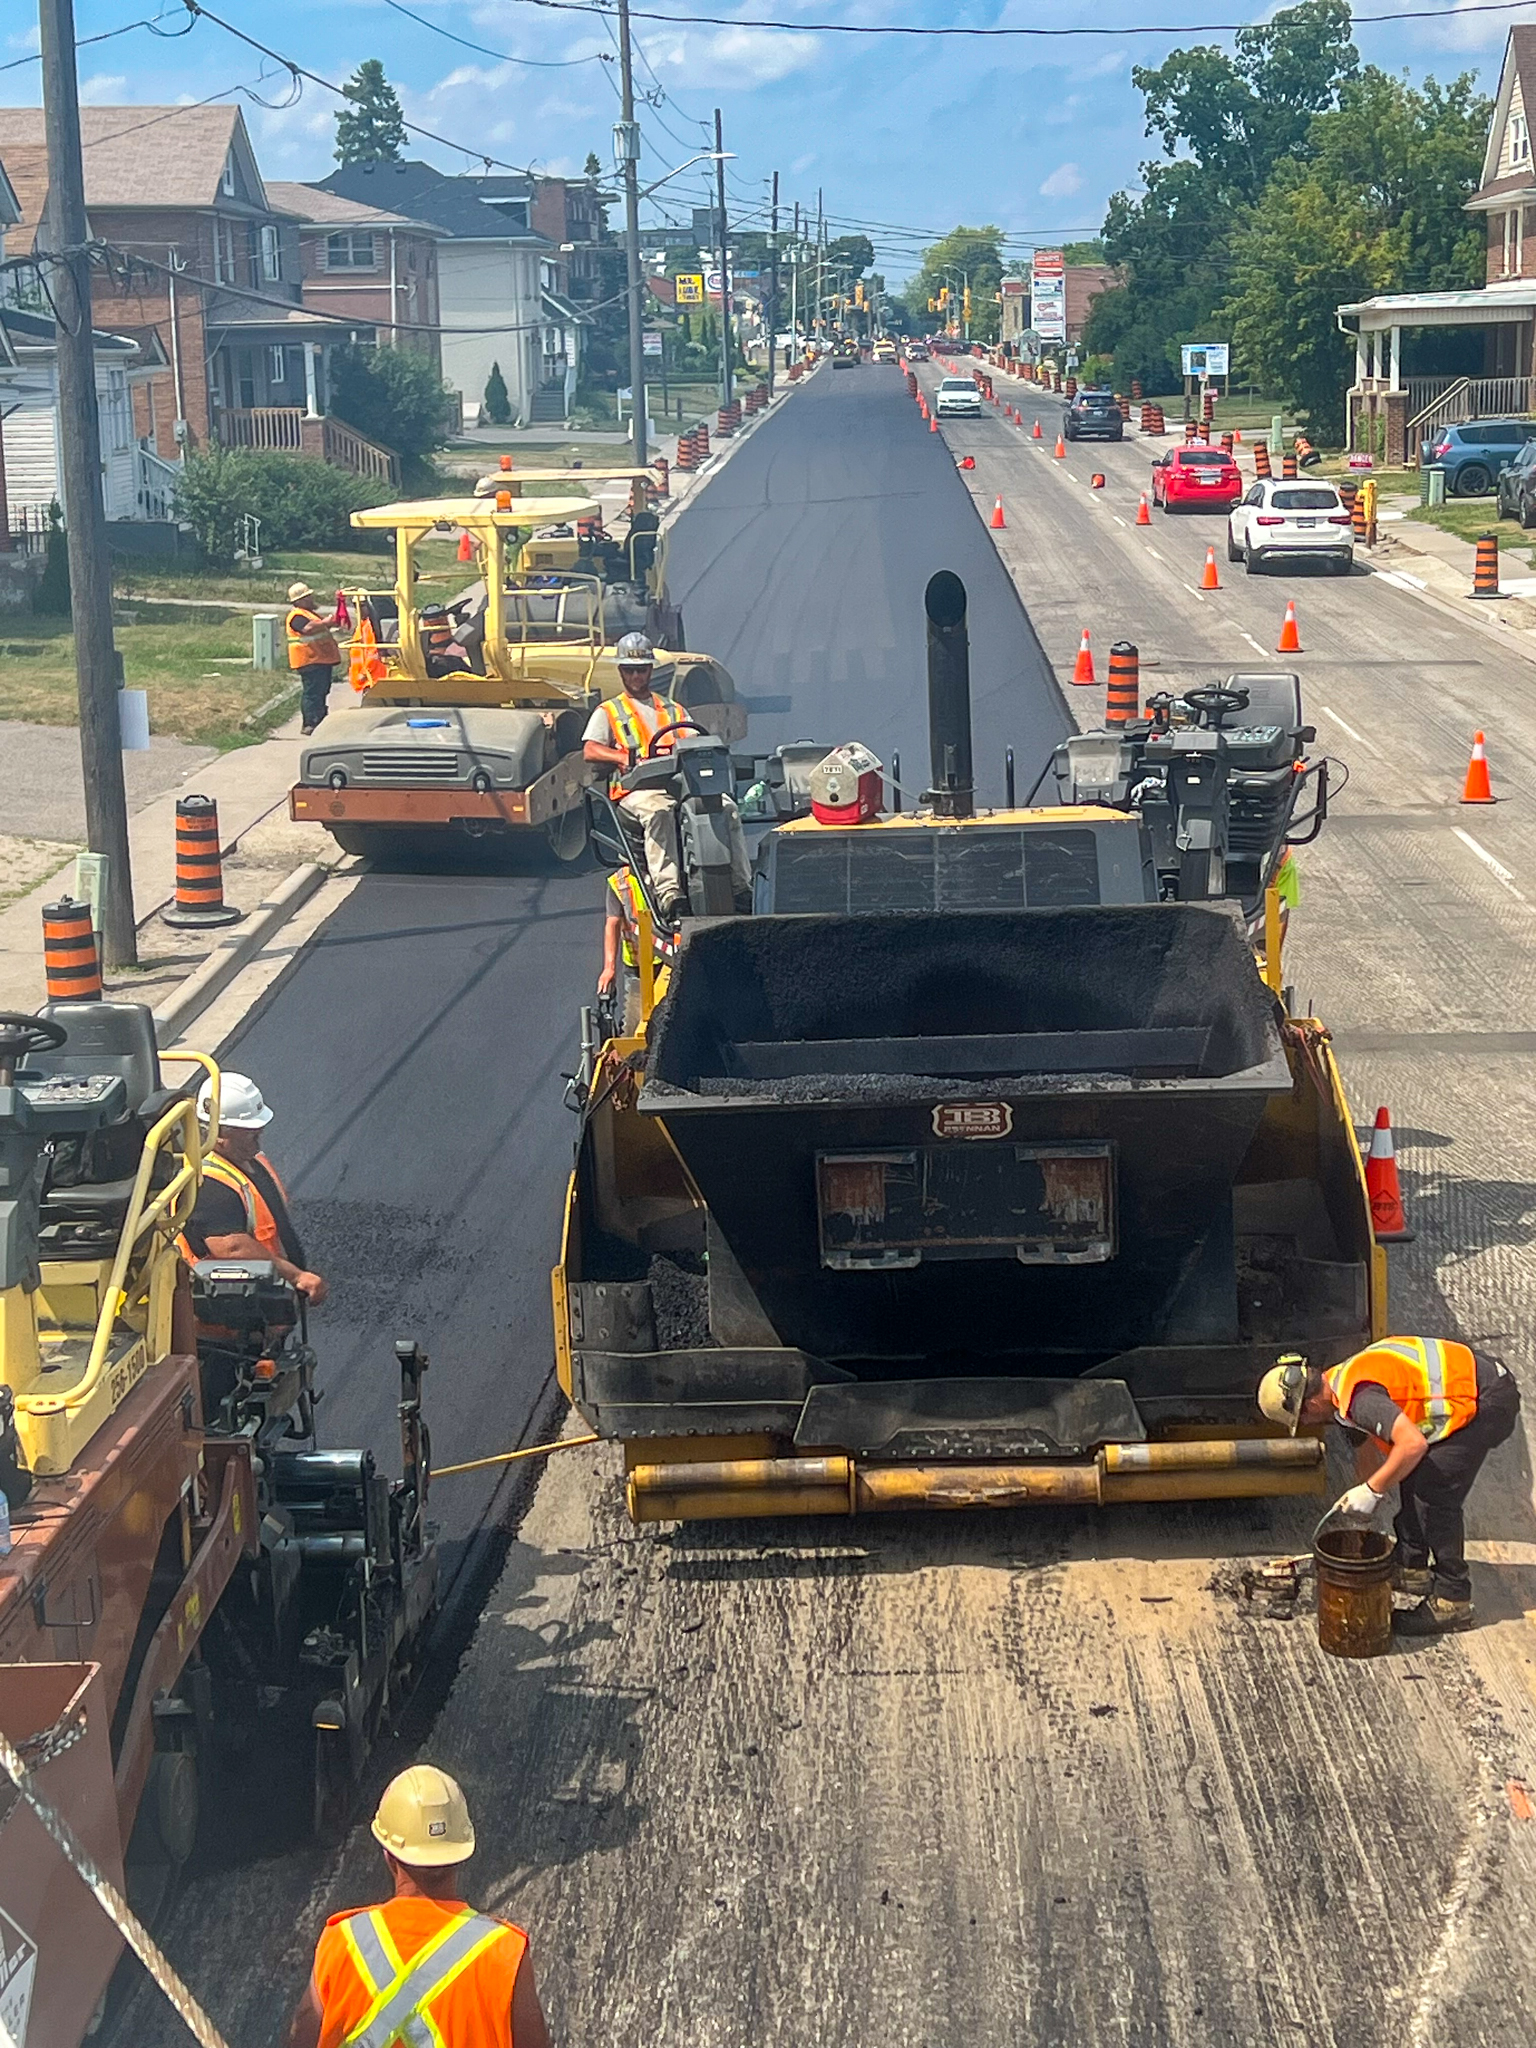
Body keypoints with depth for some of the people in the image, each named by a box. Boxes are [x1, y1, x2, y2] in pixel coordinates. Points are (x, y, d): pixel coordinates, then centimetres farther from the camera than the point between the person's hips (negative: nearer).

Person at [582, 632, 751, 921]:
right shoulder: (608, 712, 20)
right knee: (660, 813, -40)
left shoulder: (673, 710, 31)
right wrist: (623, 758, -15)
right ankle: (669, 894, -50)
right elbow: (589, 750, 4)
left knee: (727, 808, -25)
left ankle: (741, 888, -27)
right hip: (636, 789, -4)